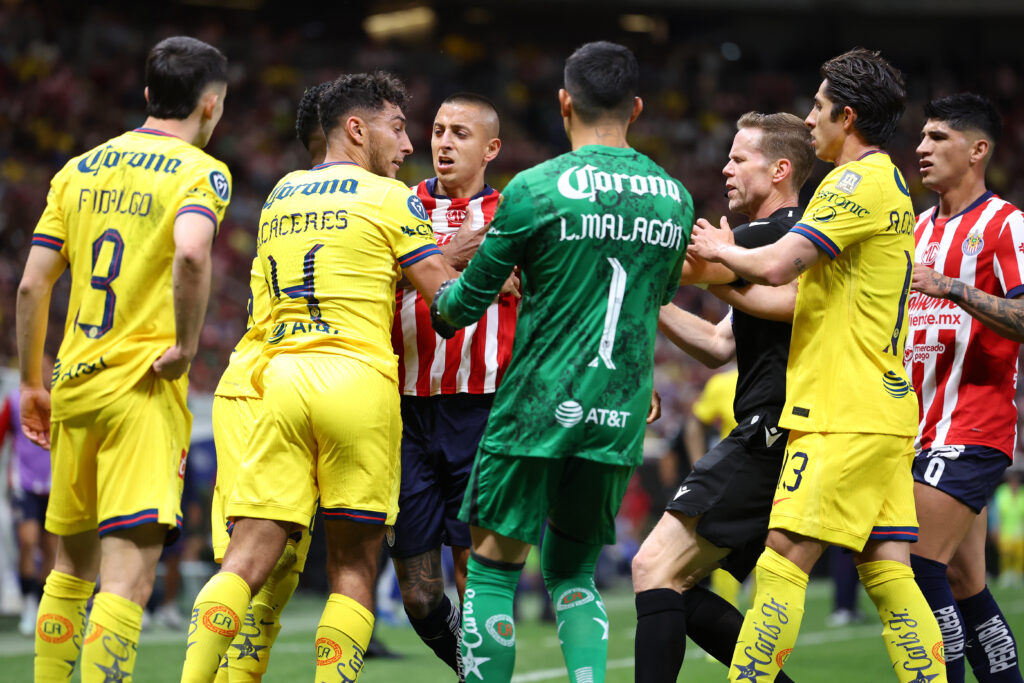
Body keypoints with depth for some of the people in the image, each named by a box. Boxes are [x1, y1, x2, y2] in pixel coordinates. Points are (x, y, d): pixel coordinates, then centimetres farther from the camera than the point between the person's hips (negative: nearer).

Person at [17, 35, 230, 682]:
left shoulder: (79, 169, 14)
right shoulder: (200, 171, -3)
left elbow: (32, 284, 11)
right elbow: (191, 252, -25)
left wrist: (31, 382, 19)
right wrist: (187, 343, -14)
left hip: (72, 385, 6)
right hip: (144, 386, -6)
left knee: (72, 566, 20)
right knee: (128, 578, -11)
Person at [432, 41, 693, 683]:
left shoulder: (535, 189, -7)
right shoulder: (675, 198, 7)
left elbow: (466, 302, 0)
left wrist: (442, 300, 22)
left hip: (539, 406, -4)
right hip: (620, 415, 4)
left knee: (495, 563, 5)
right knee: (573, 569, 15)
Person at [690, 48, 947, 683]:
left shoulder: (858, 182, -11)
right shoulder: (892, 183, 19)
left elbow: (776, 265, -20)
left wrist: (720, 250, 0)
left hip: (846, 416, -9)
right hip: (884, 411, 9)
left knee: (783, 562, -9)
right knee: (887, 572, 5)